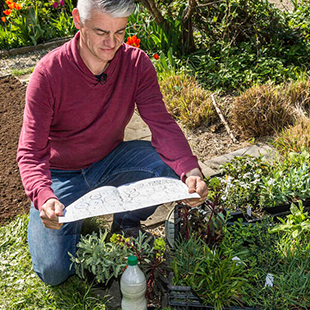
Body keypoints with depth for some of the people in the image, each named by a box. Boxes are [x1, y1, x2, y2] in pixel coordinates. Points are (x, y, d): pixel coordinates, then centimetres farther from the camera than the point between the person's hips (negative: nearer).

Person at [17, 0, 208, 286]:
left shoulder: (137, 63, -14)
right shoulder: (49, 72, -23)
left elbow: (162, 124, -20)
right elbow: (30, 152, -24)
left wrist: (190, 170, -39)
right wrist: (44, 198, -45)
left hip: (110, 160, 3)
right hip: (62, 173, -3)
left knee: (168, 165, -26)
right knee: (54, 271, -16)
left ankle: (127, 223, 4)